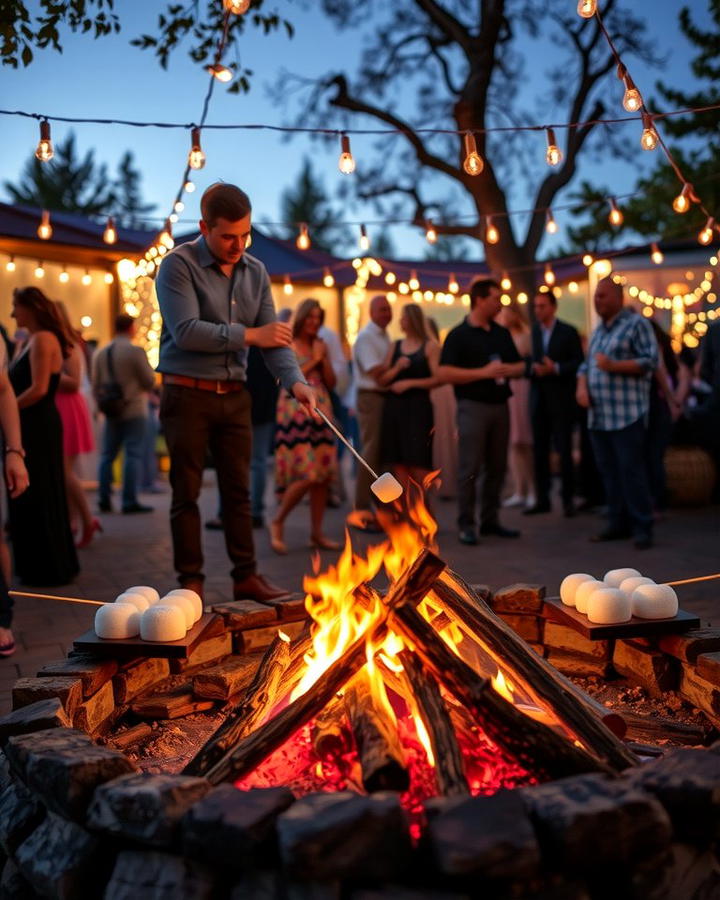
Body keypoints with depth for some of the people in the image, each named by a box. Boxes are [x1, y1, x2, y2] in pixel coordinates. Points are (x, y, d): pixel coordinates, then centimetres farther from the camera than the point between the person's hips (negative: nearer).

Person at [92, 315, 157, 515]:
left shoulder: (100, 353, 8)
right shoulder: (135, 351, -10)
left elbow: (95, 385, 12)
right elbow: (150, 382, -7)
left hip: (111, 412, 6)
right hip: (134, 410, -6)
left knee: (108, 454, 11)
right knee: (133, 455, -4)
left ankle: (104, 499, 12)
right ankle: (130, 501, -5)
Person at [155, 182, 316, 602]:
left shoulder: (256, 272, 8)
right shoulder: (179, 265, -8)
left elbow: (274, 336, 3)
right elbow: (185, 331, -20)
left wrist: (295, 380, -15)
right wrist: (249, 335, -16)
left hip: (234, 395, 5)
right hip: (187, 394, -5)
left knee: (239, 489, 10)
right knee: (187, 492, 3)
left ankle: (246, 575, 19)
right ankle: (190, 580, 13)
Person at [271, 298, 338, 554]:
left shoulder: (321, 346, 16)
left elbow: (331, 383, 12)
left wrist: (323, 358, -1)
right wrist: (313, 361, -7)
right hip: (295, 413, -6)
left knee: (324, 474, 2)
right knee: (306, 476, -14)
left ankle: (316, 532, 11)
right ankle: (277, 522, 6)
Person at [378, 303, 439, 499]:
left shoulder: (430, 346, 2)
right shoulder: (395, 347, 14)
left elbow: (437, 379, -8)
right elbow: (381, 380, 10)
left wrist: (410, 383, -11)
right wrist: (396, 368, -7)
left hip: (418, 408, -4)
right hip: (394, 407, 5)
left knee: (417, 463, -10)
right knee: (398, 463, 3)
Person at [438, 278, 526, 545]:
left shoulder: (502, 333, 14)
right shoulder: (459, 335, -5)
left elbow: (519, 366, 16)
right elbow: (444, 373, -13)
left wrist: (506, 369, -8)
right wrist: (484, 372, -17)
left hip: (500, 405, 6)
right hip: (473, 406, -6)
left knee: (497, 466, 9)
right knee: (470, 468, -4)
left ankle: (490, 520, 19)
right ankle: (466, 524, 3)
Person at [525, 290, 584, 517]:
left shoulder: (568, 332, 0)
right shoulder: (532, 332, 9)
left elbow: (579, 363, -5)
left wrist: (556, 368, -18)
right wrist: (533, 368, -15)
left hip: (561, 399, -3)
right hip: (538, 399, 3)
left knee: (564, 450, 0)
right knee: (539, 450, 5)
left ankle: (568, 499, 9)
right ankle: (542, 499, 12)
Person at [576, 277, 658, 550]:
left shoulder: (636, 324, -3)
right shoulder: (598, 330, 19)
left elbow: (651, 361, -11)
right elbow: (586, 364, 20)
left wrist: (613, 366, -20)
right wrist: (582, 386, 0)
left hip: (626, 414, -7)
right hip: (598, 415, 7)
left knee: (631, 471, -7)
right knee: (608, 472, 9)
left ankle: (642, 527, -1)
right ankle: (618, 522, 17)